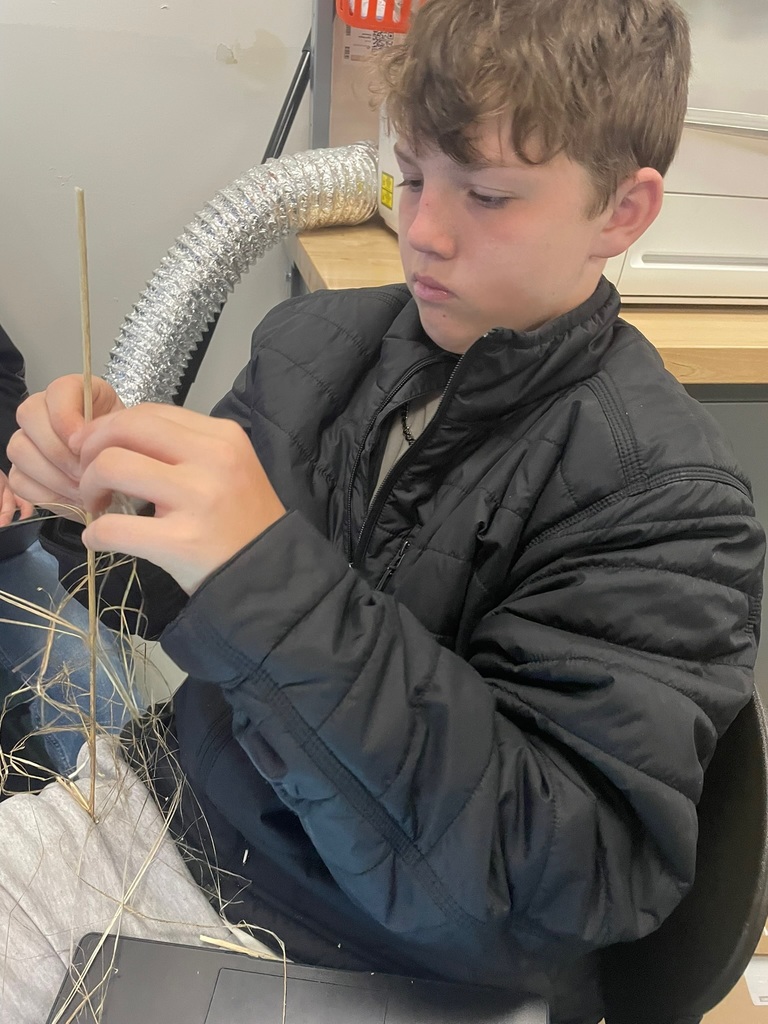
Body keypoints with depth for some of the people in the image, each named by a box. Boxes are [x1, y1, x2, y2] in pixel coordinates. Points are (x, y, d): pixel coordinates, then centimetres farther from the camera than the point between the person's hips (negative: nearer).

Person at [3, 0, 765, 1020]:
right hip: (177, 811, 5)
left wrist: (273, 579, -36)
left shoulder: (667, 501, -19)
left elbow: (562, 884, -27)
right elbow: (176, 605, 8)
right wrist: (102, 492, -15)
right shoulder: (314, 340, -4)